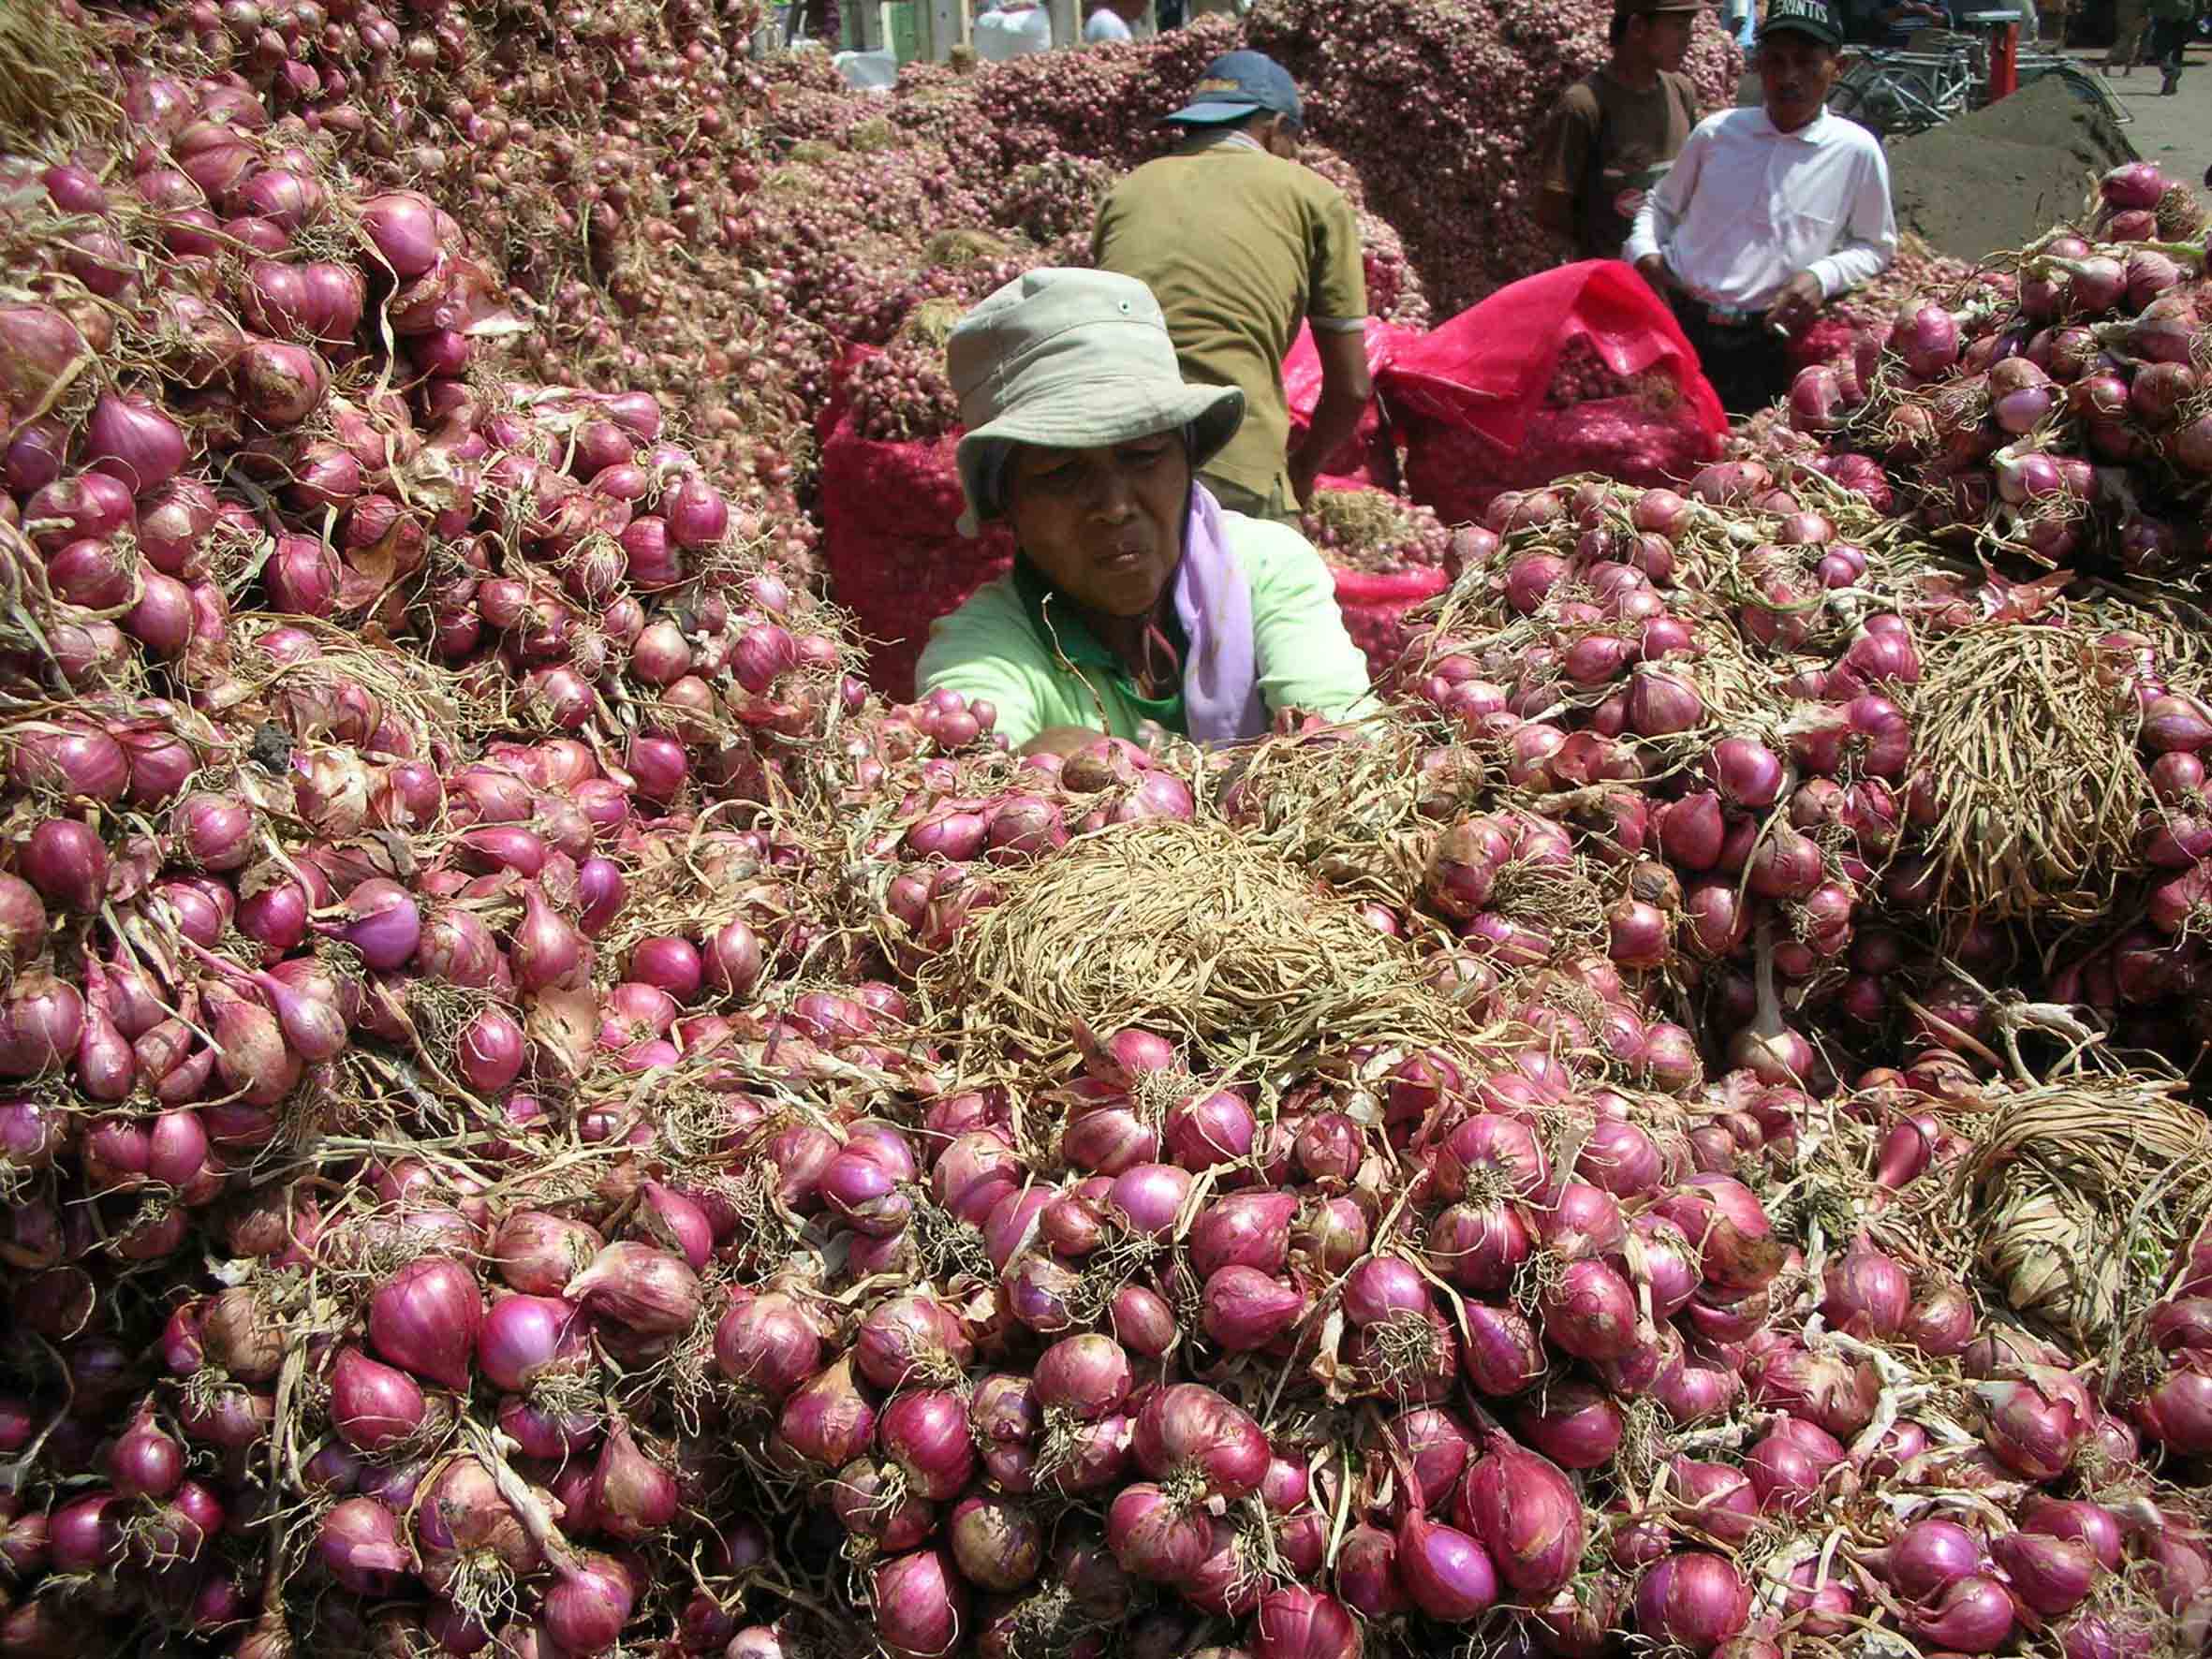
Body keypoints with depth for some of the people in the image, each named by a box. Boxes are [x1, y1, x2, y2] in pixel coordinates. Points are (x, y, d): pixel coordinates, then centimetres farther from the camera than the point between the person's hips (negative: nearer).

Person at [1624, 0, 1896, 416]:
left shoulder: (1856, 151, 0)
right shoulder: (1717, 131, 5)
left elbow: (1877, 247, 10)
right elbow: (1661, 204, 19)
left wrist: (1821, 276, -9)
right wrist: (1644, 253, -1)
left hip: (1758, 346, -1)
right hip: (1674, 319, 1)